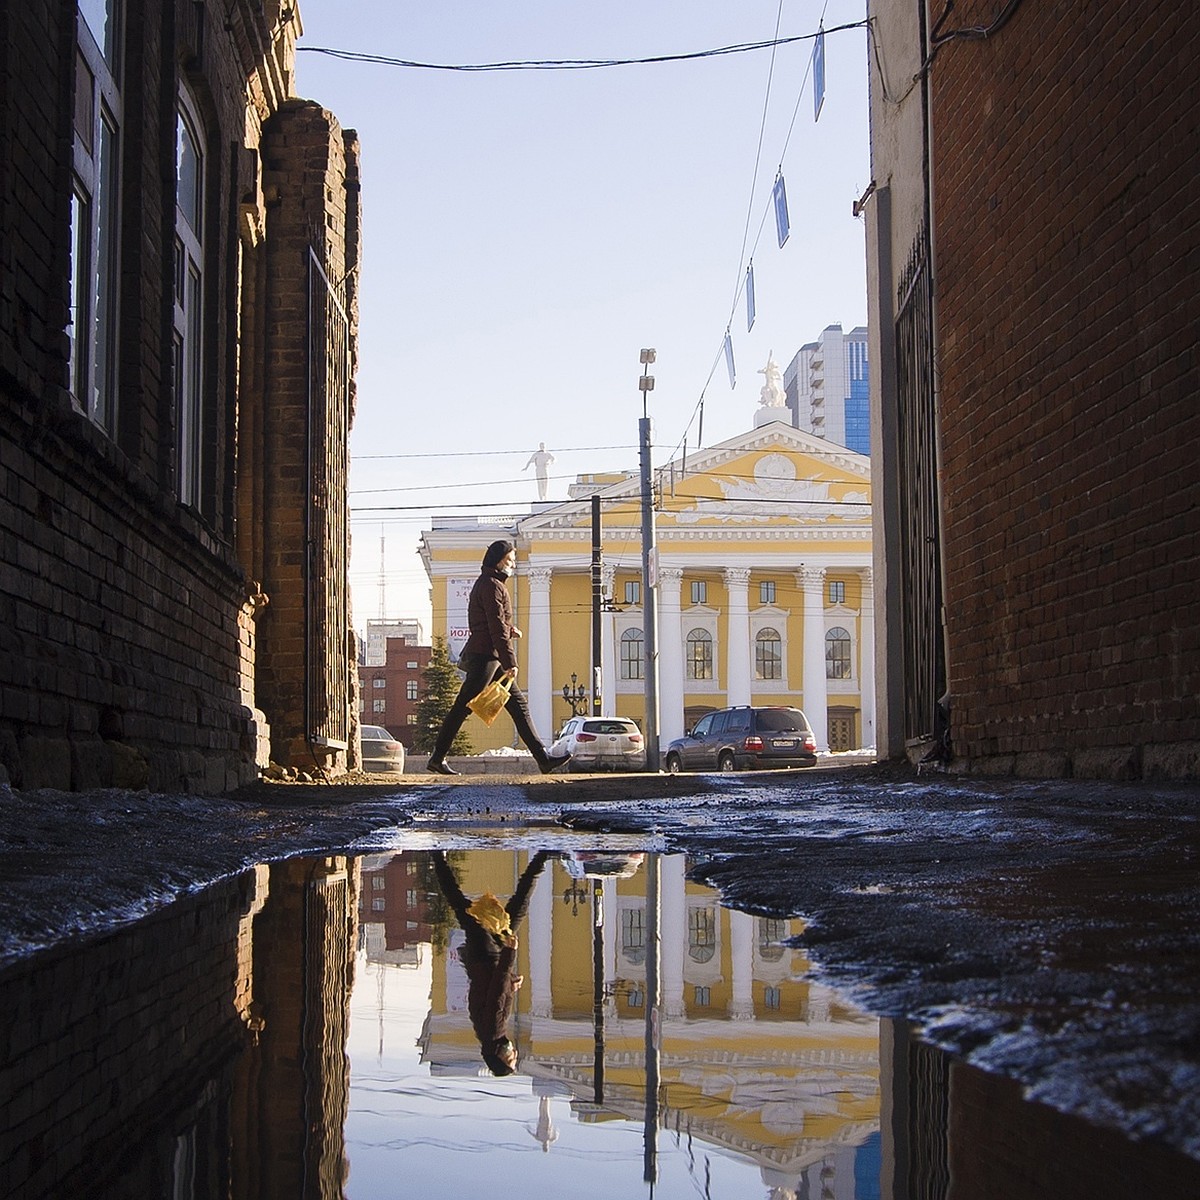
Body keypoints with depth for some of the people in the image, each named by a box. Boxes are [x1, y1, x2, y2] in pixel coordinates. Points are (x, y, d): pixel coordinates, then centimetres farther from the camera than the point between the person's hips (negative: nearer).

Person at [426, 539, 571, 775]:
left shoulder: (487, 584, 21)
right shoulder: (492, 585, -11)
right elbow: (497, 628, -18)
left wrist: (510, 629, 8)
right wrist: (510, 663, -19)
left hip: (491, 658, 11)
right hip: (485, 656, -11)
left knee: (518, 705, 6)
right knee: (463, 706, -6)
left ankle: (543, 758, 4)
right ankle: (438, 757, 0)